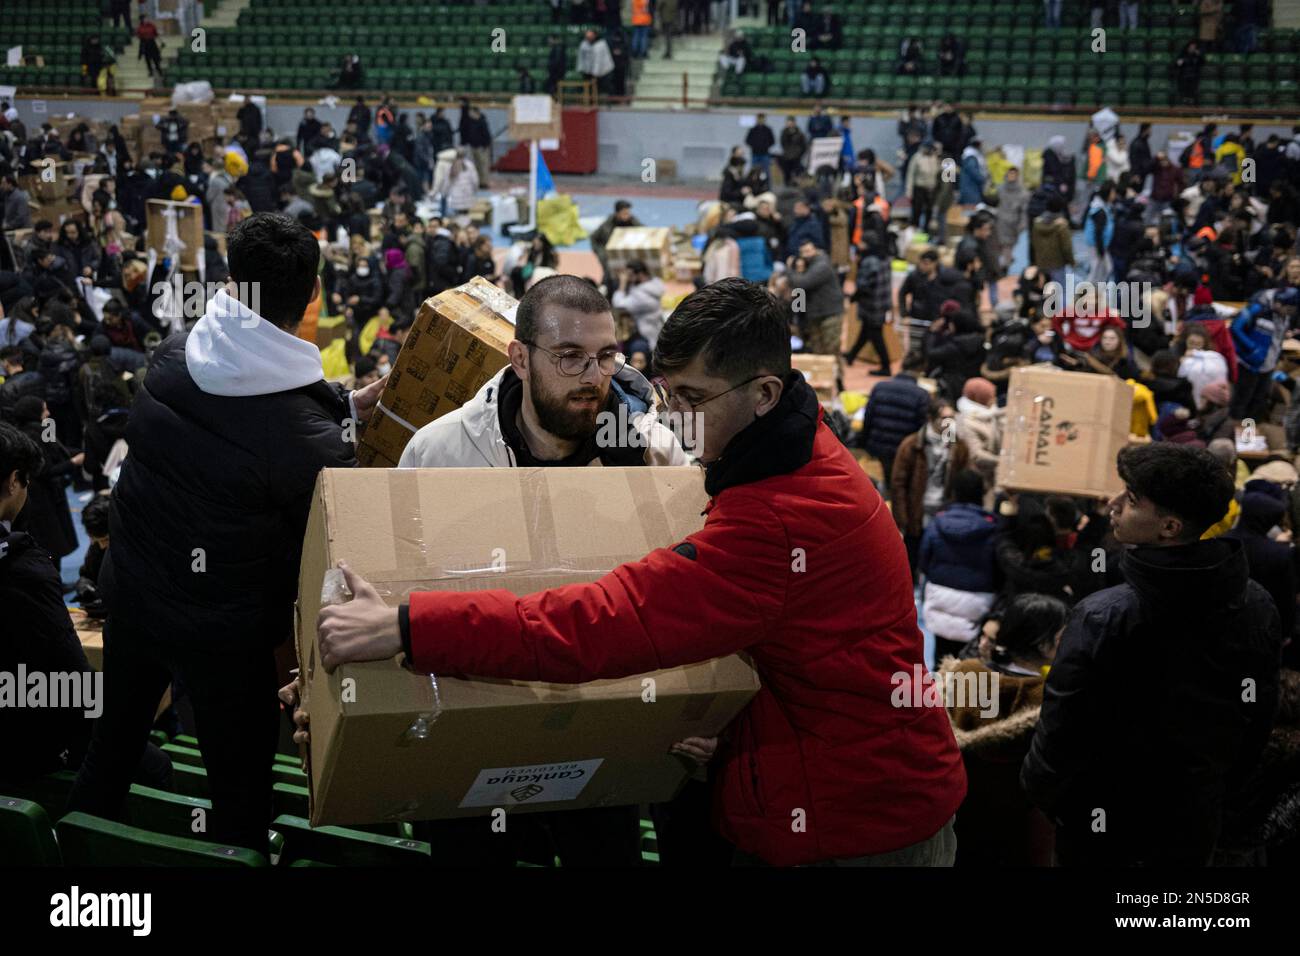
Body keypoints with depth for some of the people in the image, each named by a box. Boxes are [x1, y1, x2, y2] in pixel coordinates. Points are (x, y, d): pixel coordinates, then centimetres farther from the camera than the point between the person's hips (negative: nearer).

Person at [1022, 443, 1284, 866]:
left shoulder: (1102, 618, -29)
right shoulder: (1258, 607, -11)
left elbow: (1062, 729, -20)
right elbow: (1258, 718, 2)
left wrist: (1040, 787, 0)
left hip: (1102, 826, -4)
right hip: (1195, 823, 4)